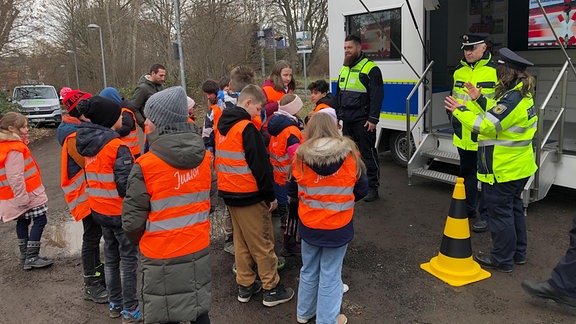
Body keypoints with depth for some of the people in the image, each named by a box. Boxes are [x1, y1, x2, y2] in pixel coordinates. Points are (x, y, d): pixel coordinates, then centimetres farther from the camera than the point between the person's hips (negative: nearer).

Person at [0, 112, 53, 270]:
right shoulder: (14, 149, -22)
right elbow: (15, 177, -25)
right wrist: (22, 199, -23)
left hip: (22, 196, 11)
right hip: (27, 194, -11)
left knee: (23, 222, 17)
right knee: (40, 220, -5)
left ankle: (25, 255, 27)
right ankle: (31, 258, -3)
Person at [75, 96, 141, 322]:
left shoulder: (88, 142, 2)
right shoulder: (117, 147, -22)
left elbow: (95, 176, 11)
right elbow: (126, 185, -24)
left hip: (99, 209, 8)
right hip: (121, 211, -8)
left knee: (111, 256, 20)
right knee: (128, 258, 6)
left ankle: (115, 304, 33)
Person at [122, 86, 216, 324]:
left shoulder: (145, 165, -19)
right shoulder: (205, 157, -4)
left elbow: (132, 220, -13)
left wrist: (139, 242, 8)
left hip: (163, 256, -4)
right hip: (199, 250, 5)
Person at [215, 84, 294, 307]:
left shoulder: (222, 125, 8)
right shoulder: (247, 128, -18)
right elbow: (260, 166, -20)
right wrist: (270, 196, -13)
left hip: (228, 193, 8)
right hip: (249, 195, -8)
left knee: (241, 241, 17)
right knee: (263, 244, 3)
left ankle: (245, 286, 26)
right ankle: (271, 290, 13)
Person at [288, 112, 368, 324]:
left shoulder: (301, 156, -12)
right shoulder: (350, 154, -13)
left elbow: (292, 191, 0)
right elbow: (362, 189, -2)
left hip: (308, 226, 2)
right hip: (338, 227, -2)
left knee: (309, 271, 22)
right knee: (330, 276, 12)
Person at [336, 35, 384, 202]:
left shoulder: (370, 68, -8)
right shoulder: (344, 69, 16)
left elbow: (377, 96, -14)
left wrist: (373, 119, -19)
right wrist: (337, 116, 17)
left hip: (363, 121, -7)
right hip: (347, 120, 7)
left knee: (367, 153, -2)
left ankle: (372, 187, 6)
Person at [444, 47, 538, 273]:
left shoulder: (512, 98, -25)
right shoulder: (522, 94, 8)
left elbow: (486, 126, -27)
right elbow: (498, 114, 17)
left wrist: (459, 111, -17)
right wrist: (479, 99, 12)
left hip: (503, 169, -10)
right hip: (519, 167, 10)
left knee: (500, 213, 2)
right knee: (513, 208, 21)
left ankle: (502, 260, 14)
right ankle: (518, 253, 35)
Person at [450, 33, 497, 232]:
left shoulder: (495, 71, -10)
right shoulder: (459, 71, 9)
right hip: (463, 136, 6)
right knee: (466, 173, 19)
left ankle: (486, 215, 17)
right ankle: (467, 208, 35)